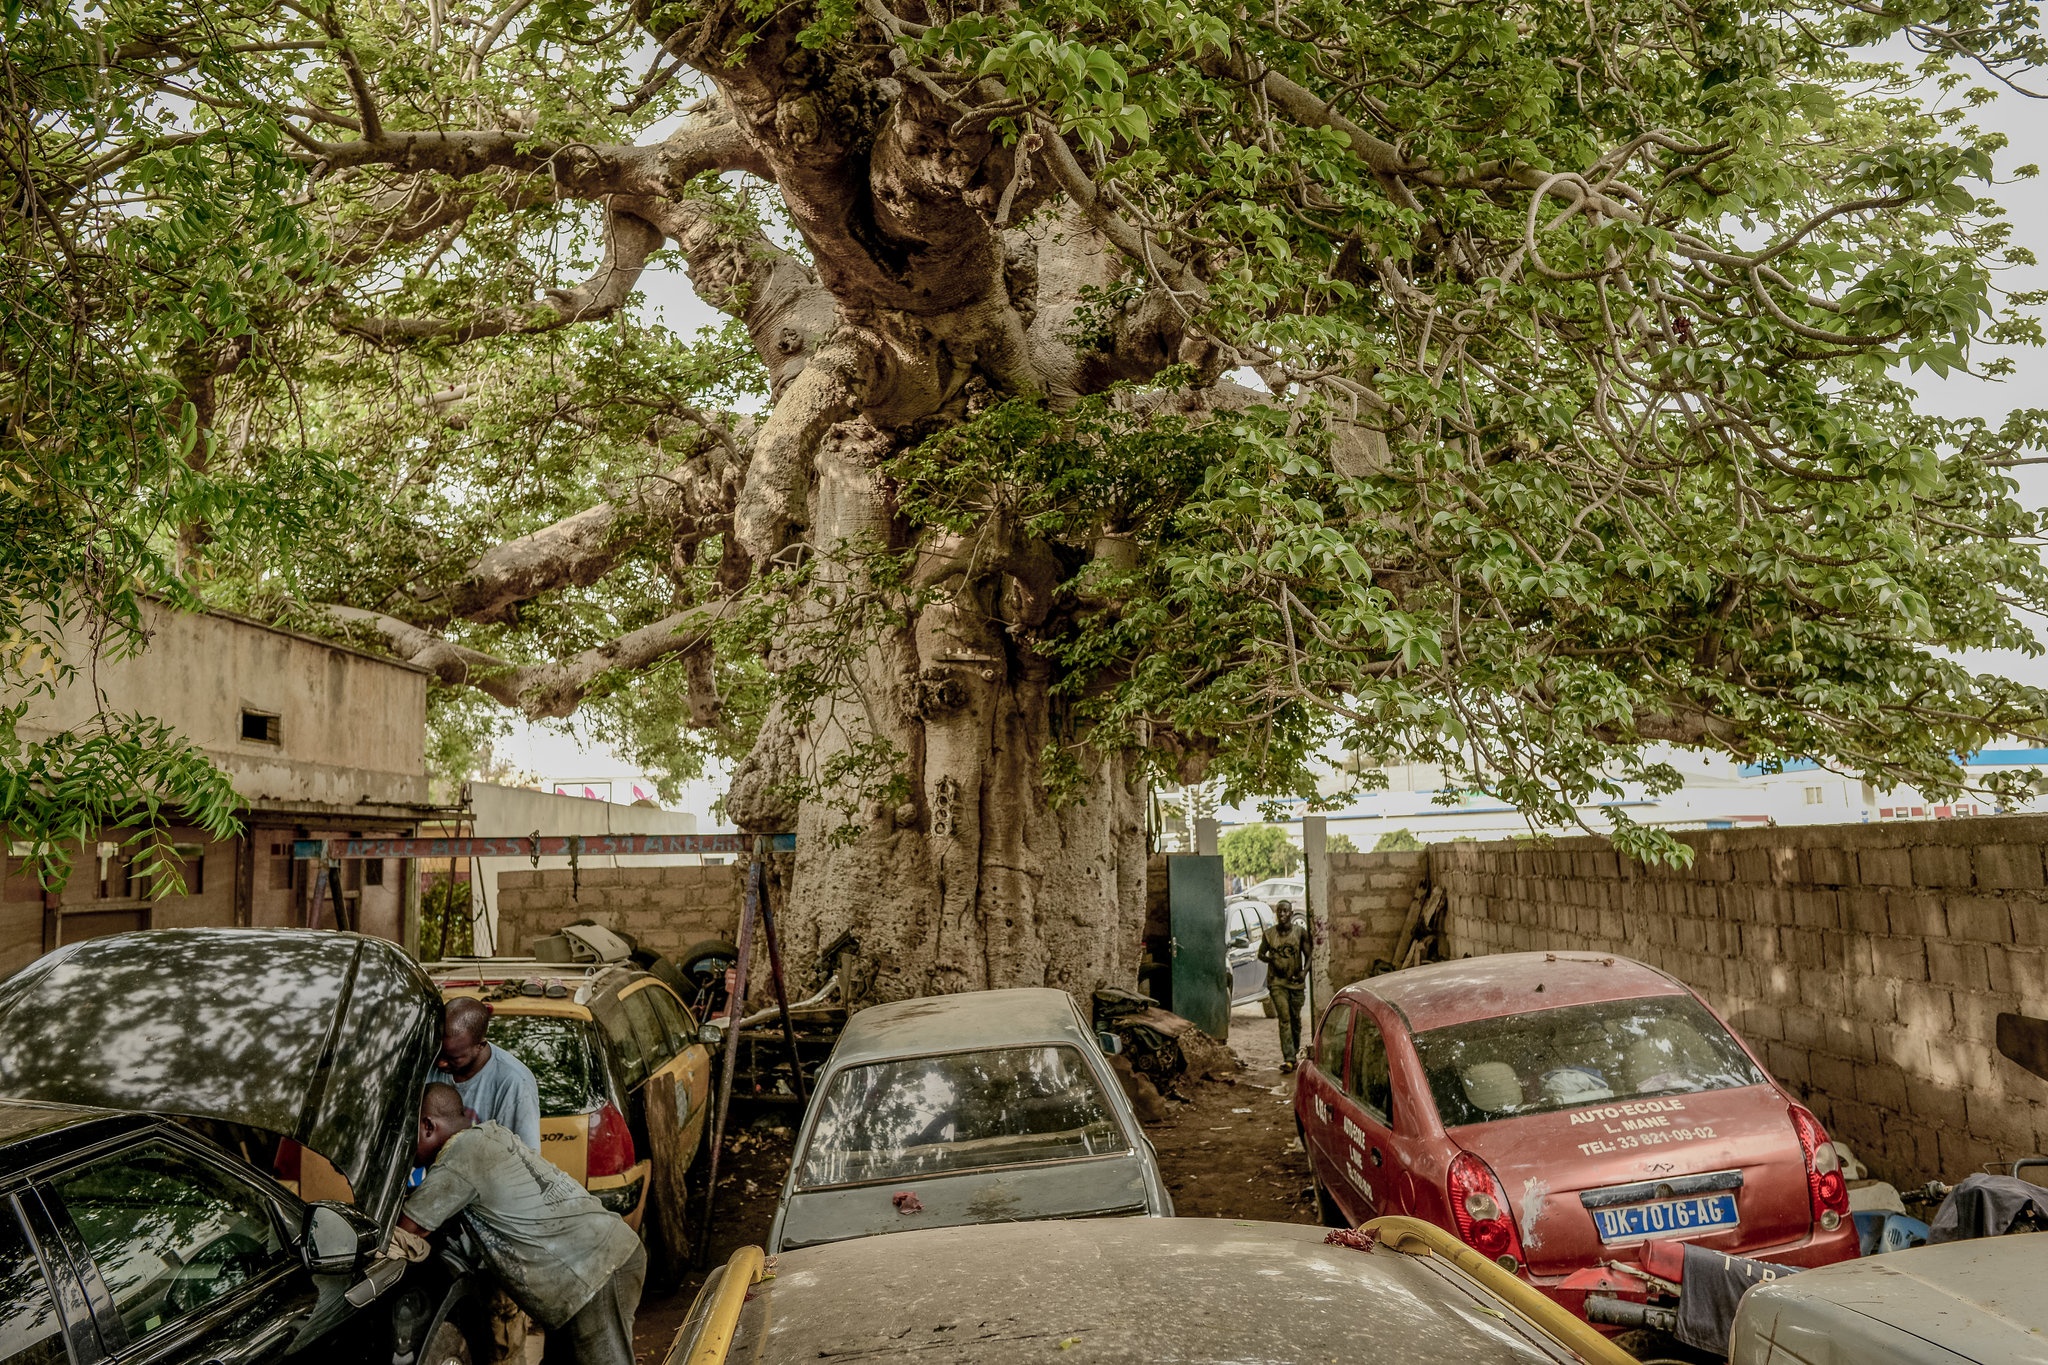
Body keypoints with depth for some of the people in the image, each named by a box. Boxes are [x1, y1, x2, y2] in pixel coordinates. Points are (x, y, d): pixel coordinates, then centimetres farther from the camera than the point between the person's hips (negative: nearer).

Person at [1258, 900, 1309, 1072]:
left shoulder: (1300, 932, 1)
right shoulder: (1269, 934, 1)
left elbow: (1308, 954, 6)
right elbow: (1260, 954, 11)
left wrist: (1305, 971, -12)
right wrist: (1271, 959, -10)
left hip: (1296, 981, 1)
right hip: (1277, 982, -1)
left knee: (1295, 1019, 10)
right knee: (1284, 1018, -12)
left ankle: (1295, 1055, 27)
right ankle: (1288, 1059, -17)